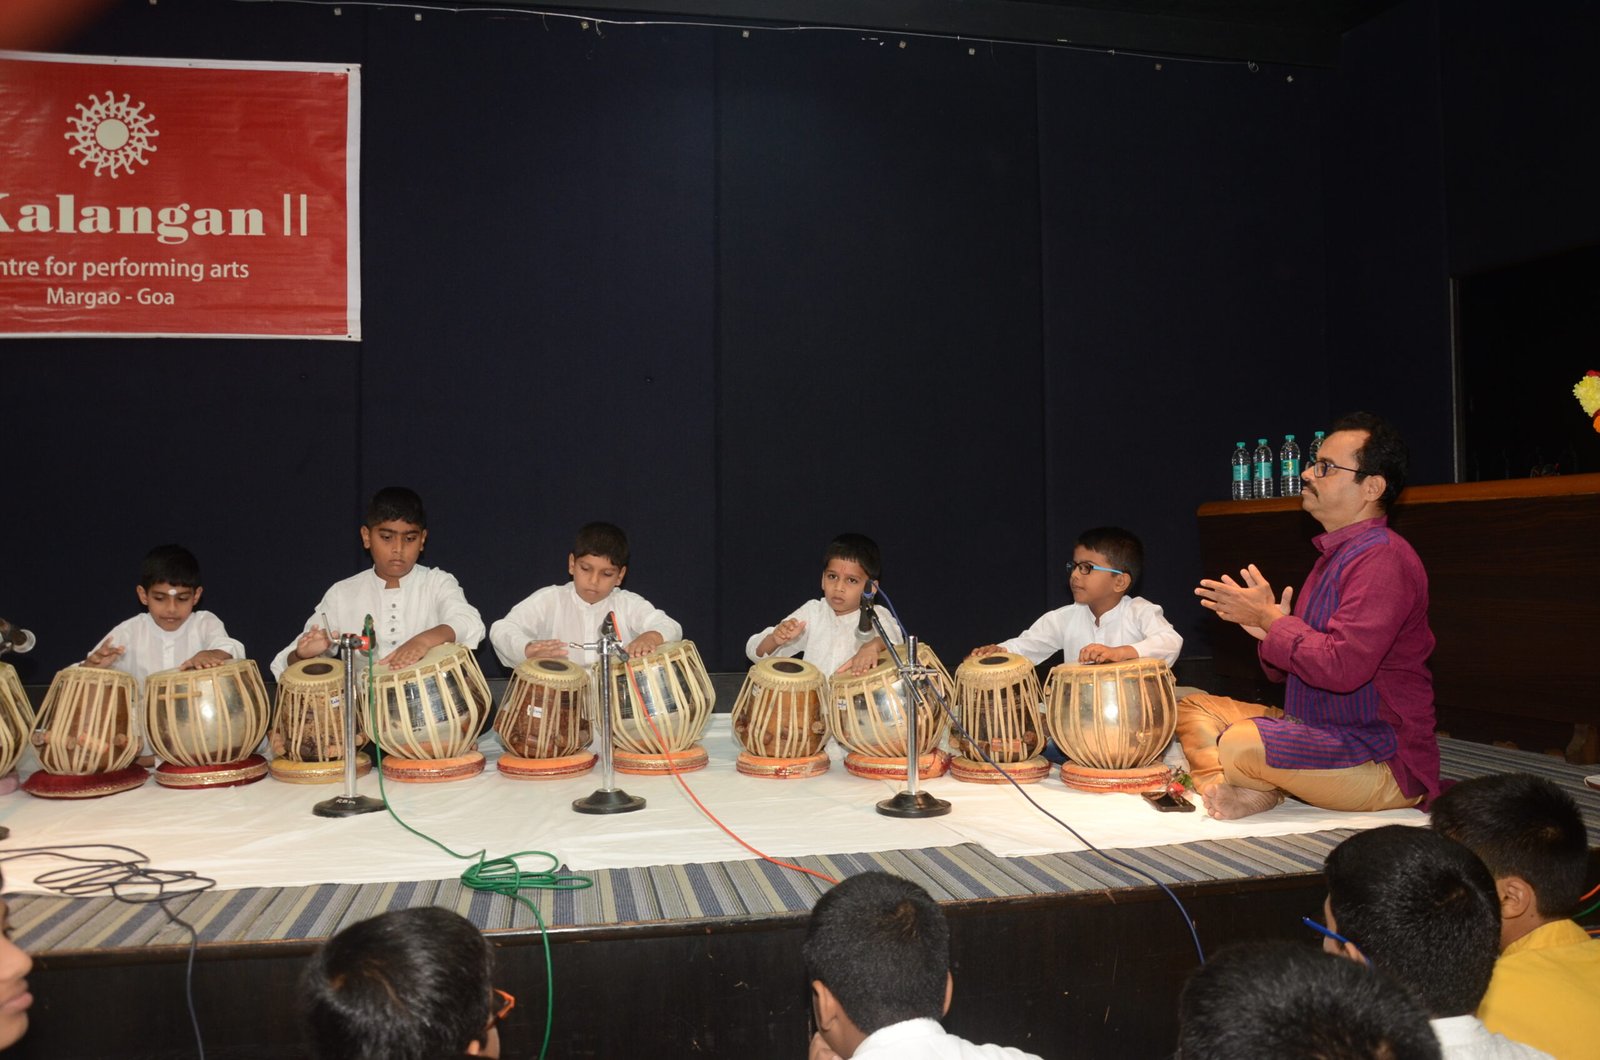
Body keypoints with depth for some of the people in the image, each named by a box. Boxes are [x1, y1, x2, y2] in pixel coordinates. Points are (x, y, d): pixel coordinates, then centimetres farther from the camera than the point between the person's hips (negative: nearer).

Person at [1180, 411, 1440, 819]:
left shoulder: (1382, 559, -19)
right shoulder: (1335, 554, 15)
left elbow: (1341, 667, -29)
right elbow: (1301, 663, 19)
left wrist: (1271, 618, -15)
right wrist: (1266, 627, -3)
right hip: (1318, 732, 11)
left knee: (1239, 745, -33)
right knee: (1194, 710, 11)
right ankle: (1235, 790, -14)